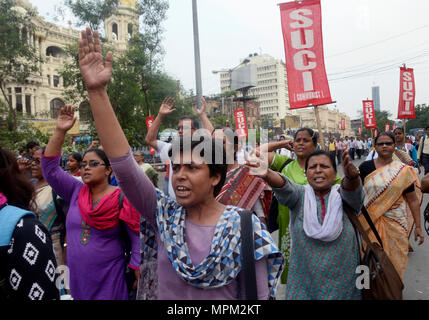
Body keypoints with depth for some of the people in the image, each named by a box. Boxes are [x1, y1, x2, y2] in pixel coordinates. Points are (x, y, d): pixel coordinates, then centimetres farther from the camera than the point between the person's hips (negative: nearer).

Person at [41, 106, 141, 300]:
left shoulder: (122, 198, -11)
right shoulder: (76, 192, 2)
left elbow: (137, 240, -9)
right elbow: (50, 168, -3)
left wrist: (138, 276, -12)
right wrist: (60, 131, -12)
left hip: (109, 280, -4)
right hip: (76, 279, 4)